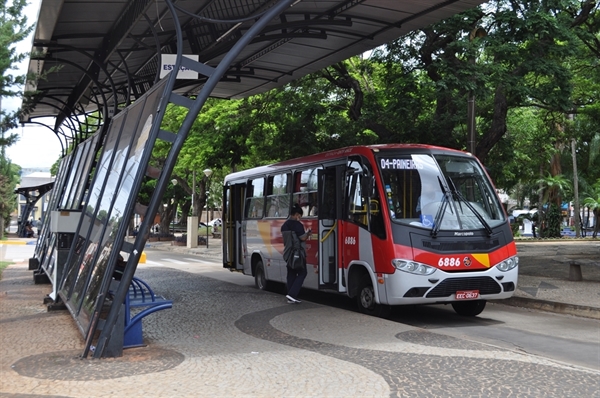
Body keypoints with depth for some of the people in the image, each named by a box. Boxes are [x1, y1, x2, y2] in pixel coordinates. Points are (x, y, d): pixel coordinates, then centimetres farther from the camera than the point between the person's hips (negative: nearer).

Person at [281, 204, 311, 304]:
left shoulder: (284, 225, 13)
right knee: (302, 273, 0)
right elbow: (303, 238, -16)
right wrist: (308, 233, 5)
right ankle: (292, 294, -11)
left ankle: (291, 298, 11)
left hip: (288, 254, 8)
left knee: (291, 275, 11)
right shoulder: (297, 224, -13)